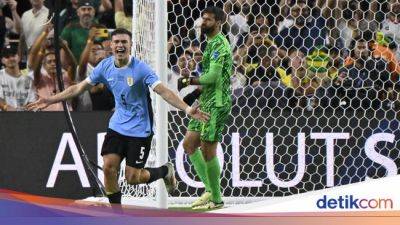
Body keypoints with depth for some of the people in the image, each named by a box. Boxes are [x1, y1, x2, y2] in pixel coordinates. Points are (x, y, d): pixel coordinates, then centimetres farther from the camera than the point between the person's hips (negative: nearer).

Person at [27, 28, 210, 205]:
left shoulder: (140, 68, -17)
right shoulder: (105, 66, -2)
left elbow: (163, 91, -25)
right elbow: (79, 88, 8)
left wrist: (187, 109, -40)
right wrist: (50, 100, 8)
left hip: (140, 129, -5)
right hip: (117, 126, 5)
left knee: (132, 178, -5)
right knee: (109, 168, -9)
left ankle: (165, 171, 26)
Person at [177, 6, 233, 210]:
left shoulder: (219, 44, -14)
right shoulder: (212, 43, 18)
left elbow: (212, 76, -21)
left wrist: (189, 81, -12)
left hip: (216, 103, -10)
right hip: (206, 103, 10)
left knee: (208, 150, -7)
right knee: (189, 144, 10)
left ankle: (216, 199, 2)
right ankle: (210, 189, 15)